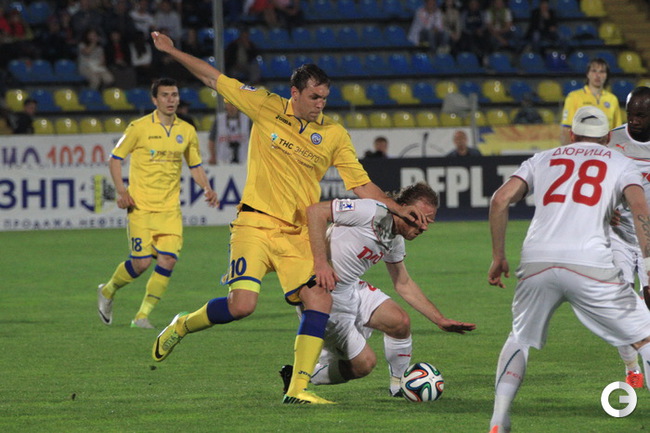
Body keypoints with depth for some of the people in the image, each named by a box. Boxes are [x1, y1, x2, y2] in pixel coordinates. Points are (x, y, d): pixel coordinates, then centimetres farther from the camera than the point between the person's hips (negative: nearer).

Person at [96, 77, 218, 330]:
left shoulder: (187, 131, 8)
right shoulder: (139, 128, -4)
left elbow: (195, 166, 20)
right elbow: (115, 158, 2)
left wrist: (207, 189, 1)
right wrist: (121, 190, -12)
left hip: (170, 209, 4)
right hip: (141, 206, -4)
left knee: (168, 261, -11)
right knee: (141, 262, -9)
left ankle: (142, 315, 1)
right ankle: (107, 292, 21)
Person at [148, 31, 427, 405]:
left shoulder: (334, 135, 5)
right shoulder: (267, 108, 0)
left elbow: (362, 185, 9)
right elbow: (214, 79, 9)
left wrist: (399, 209, -3)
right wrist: (172, 51, 10)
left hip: (297, 233, 3)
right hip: (256, 223, -3)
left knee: (321, 301, -13)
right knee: (242, 304, -18)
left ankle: (298, 389, -6)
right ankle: (181, 327, 12)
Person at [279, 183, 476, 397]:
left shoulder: (396, 241, 7)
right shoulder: (371, 212, -22)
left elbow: (404, 285, 20)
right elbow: (316, 211, -26)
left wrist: (441, 320, 17)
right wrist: (320, 263, -34)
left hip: (351, 288, 8)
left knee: (400, 321, -5)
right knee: (364, 363, -6)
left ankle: (400, 386, 17)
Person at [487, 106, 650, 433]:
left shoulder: (542, 160, 25)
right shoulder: (620, 164, 19)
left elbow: (500, 200, 12)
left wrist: (498, 256, 19)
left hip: (537, 261, 3)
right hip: (590, 264, -3)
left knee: (520, 340, 25)